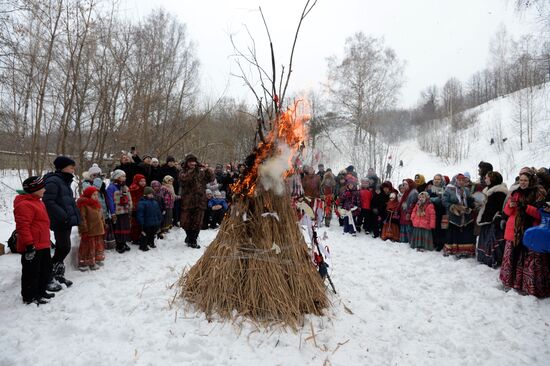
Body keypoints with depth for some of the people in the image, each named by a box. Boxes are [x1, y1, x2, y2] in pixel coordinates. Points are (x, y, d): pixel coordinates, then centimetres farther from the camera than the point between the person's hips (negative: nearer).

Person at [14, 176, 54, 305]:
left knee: (46, 269, 19)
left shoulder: (37, 202, 15)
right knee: (31, 272, 2)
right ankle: (29, 297, 15)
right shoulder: (24, 205, -19)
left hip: (43, 245, 11)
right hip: (32, 247, -11)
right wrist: (29, 245, -24)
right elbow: (22, 227, -23)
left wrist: (46, 241, 28)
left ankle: (41, 292, 34)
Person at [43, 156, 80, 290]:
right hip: (60, 222, -10)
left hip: (67, 222, 10)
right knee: (64, 248, -7)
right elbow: (48, 201, -22)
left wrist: (75, 215, 13)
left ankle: (58, 275, 27)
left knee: (62, 249, 15)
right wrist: (64, 216, -22)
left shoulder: (65, 181, 16)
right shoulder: (53, 181, -14)